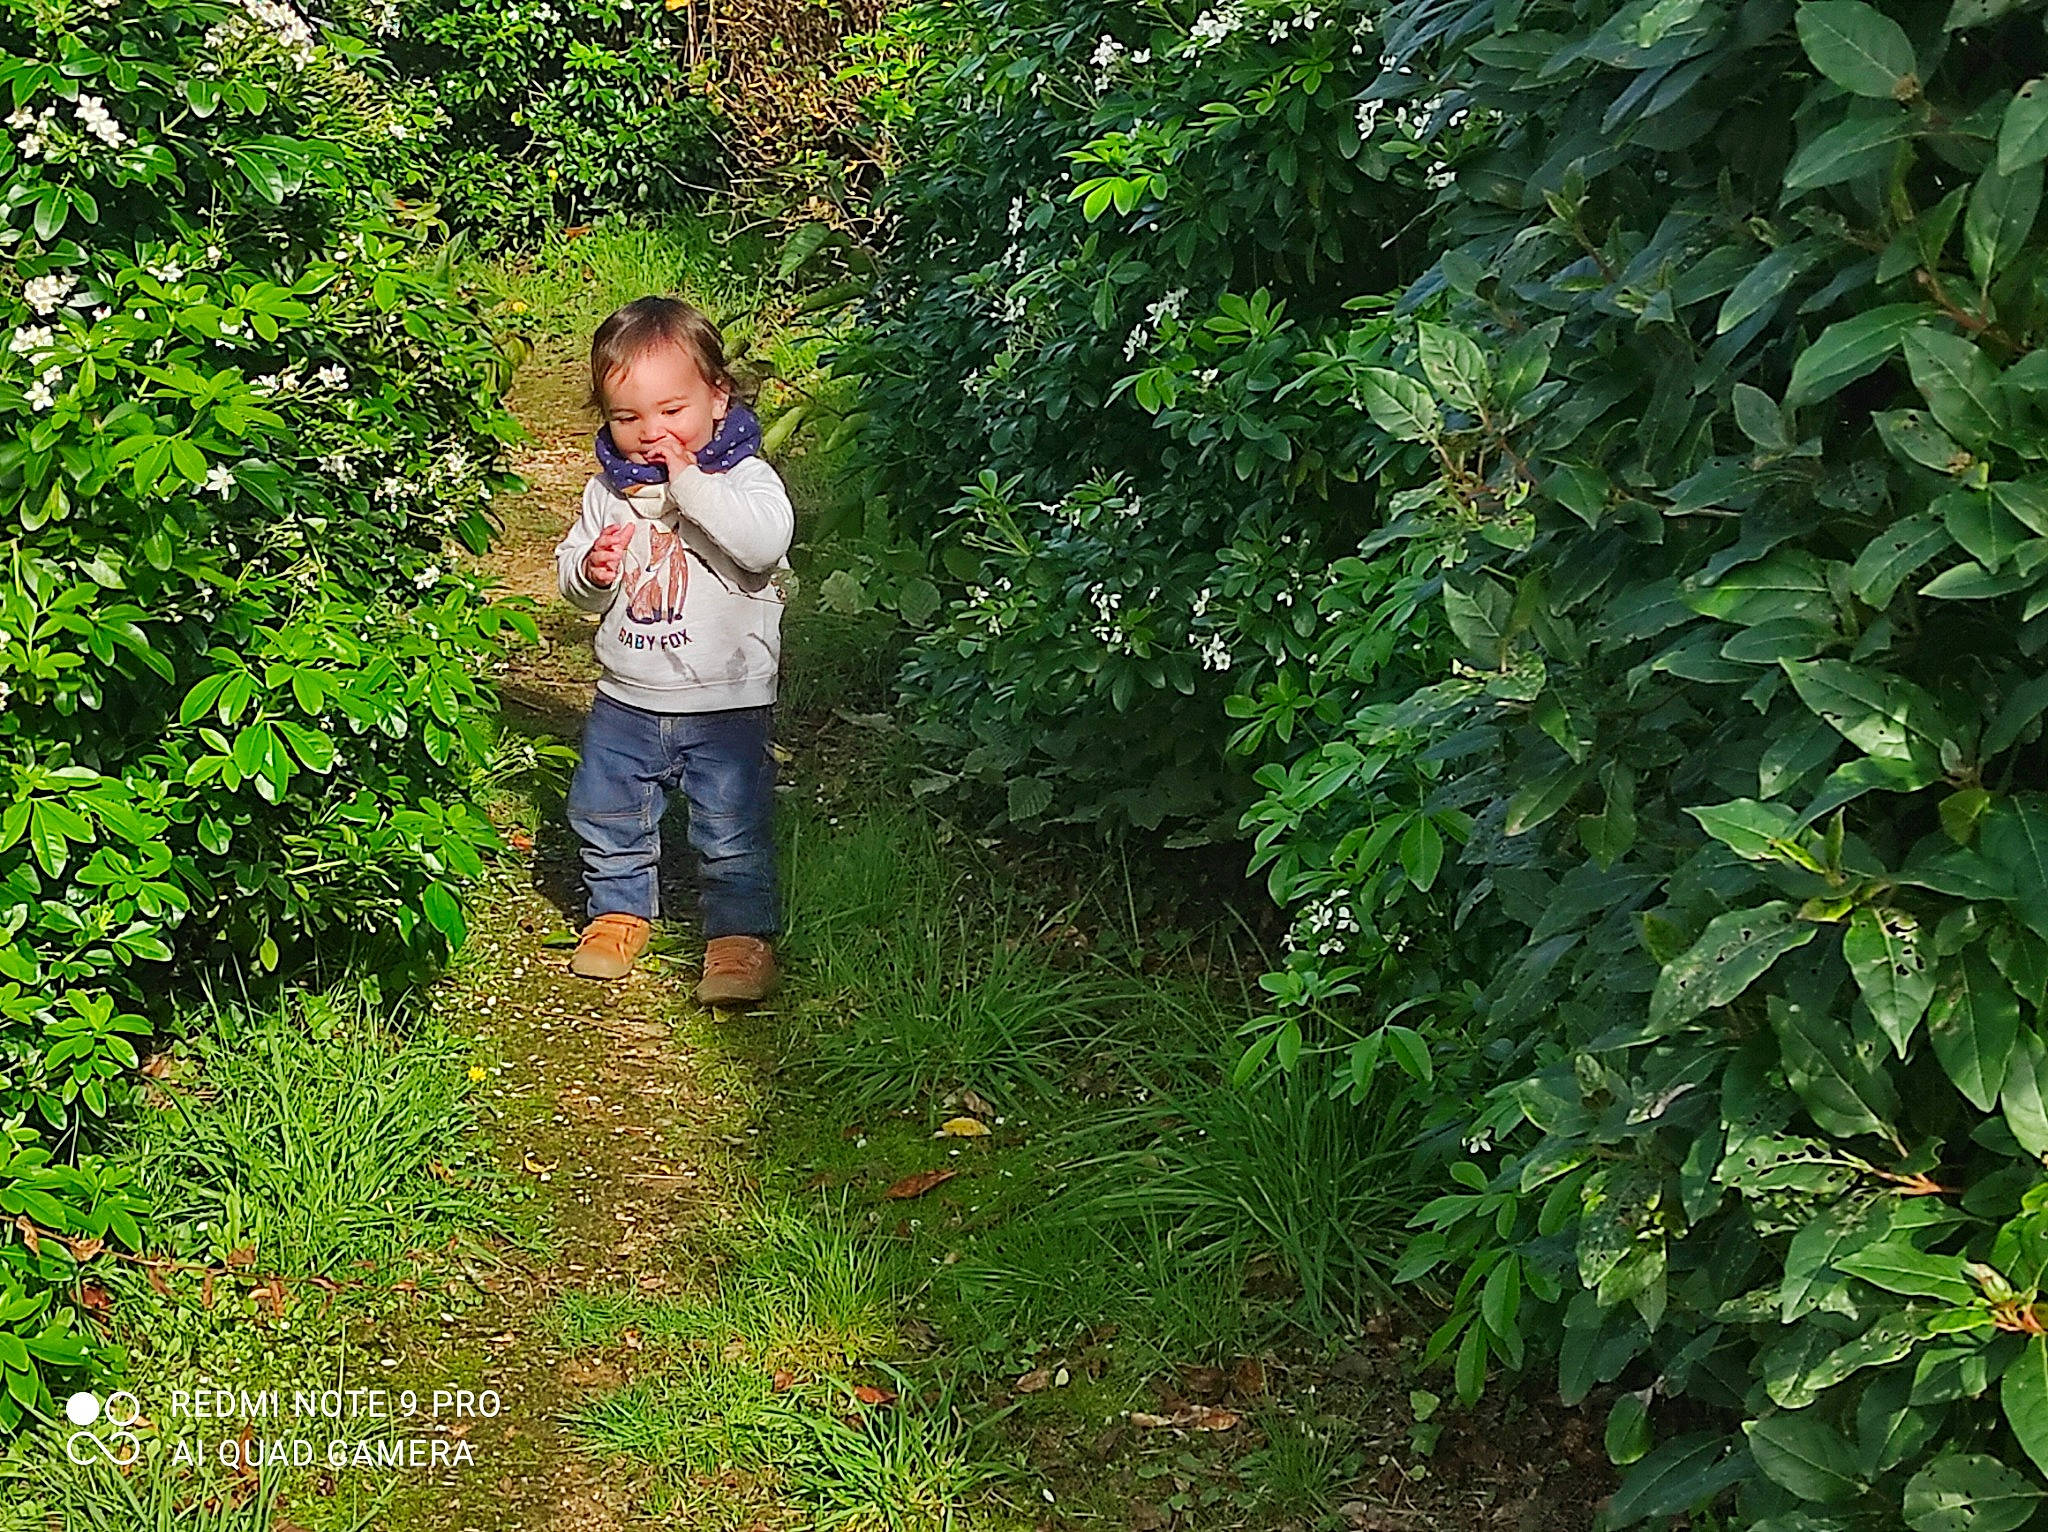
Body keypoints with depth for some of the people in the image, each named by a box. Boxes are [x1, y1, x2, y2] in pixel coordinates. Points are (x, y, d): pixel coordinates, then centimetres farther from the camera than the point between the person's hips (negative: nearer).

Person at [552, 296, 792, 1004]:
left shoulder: (744, 476, -11)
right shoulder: (607, 489, 3)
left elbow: (763, 544, -31)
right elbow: (573, 575, 11)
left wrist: (690, 483, -29)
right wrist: (589, 571, -13)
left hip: (727, 704, -5)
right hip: (626, 701, 5)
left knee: (733, 831, 0)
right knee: (604, 815, 15)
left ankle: (741, 933, 16)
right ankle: (620, 910, 36)